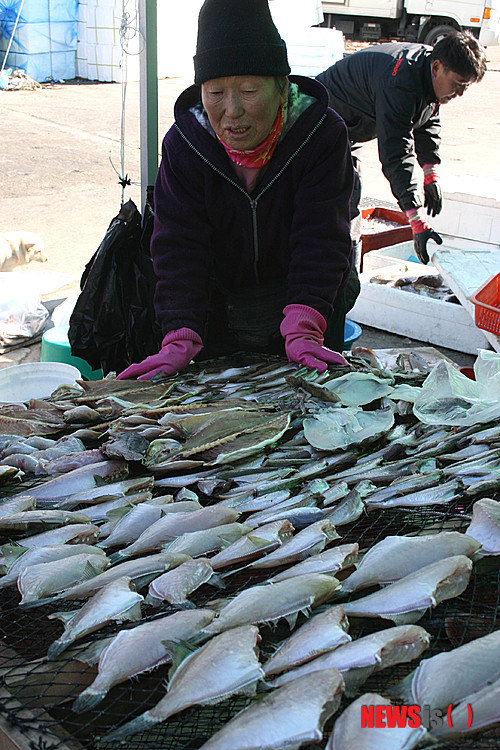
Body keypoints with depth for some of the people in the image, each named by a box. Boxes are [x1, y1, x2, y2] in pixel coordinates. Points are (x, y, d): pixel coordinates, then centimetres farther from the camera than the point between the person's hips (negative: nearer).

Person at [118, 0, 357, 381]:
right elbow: (179, 246, -21)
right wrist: (180, 339, -34)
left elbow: (320, 239, -27)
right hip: (218, 313, 1)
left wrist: (303, 331, -40)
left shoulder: (322, 135, -21)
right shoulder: (184, 143, -17)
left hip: (314, 303, -1)